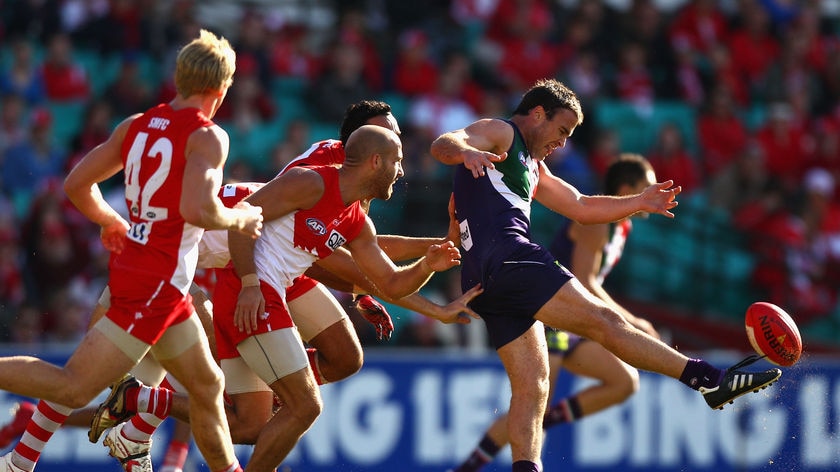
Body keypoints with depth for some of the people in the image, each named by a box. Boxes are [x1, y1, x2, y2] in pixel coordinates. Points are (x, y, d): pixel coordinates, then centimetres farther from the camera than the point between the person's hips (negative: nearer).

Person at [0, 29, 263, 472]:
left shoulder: (135, 125, 8)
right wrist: (241, 220, -7)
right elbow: (198, 210, -27)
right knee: (74, 387, -10)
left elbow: (77, 185, 9)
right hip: (157, 282, -9)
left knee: (207, 385, 20)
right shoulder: (208, 137, -12)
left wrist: (112, 221, 27)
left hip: (129, 264, 9)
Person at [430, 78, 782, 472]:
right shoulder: (500, 133, 4)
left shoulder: (531, 166, 34)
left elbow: (581, 208, 37)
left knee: (531, 386, 4)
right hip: (508, 259, -11)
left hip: (489, 284, 11)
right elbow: (442, 145, -14)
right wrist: (465, 152, -37)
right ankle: (710, 379, -19)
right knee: (604, 321, -14)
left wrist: (639, 203, 28)